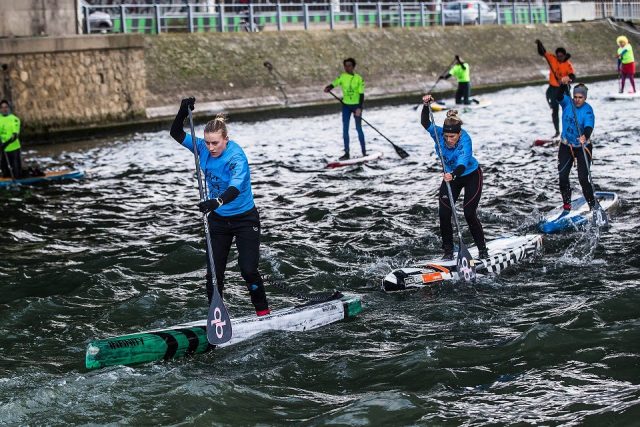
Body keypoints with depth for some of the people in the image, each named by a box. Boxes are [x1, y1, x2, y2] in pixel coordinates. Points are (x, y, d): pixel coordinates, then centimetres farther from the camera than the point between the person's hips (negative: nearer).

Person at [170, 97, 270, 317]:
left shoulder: (236, 157, -26)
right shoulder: (203, 148, -7)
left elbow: (235, 188, -42)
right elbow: (176, 134, -1)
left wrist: (216, 202, -61)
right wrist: (183, 113, -20)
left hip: (245, 219, -5)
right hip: (218, 220, 5)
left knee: (248, 269, -13)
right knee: (214, 274, 2)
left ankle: (263, 312, 4)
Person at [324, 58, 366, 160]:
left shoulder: (359, 78, -8)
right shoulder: (342, 77, -1)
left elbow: (361, 94, -10)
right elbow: (334, 84, -11)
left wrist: (359, 108, -18)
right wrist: (328, 88, -34)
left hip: (356, 105, -3)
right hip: (346, 105, 3)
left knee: (358, 128, 1)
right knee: (345, 129, 1)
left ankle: (364, 151, 13)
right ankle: (346, 153, 6)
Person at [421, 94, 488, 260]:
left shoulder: (465, 140, -35)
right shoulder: (439, 133, -20)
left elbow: (462, 164, -46)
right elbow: (426, 124, -25)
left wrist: (452, 175, -65)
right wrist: (426, 106, -38)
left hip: (471, 176, -5)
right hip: (450, 176, 5)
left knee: (469, 214, -10)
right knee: (444, 214, -6)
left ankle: (482, 249, 9)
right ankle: (448, 251, 7)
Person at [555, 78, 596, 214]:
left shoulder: (588, 110, -16)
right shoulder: (567, 103, -5)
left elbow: (589, 126, -32)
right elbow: (560, 96, -26)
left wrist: (585, 136, -53)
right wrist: (563, 85, -45)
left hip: (583, 148, -4)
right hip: (566, 147, 4)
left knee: (583, 178, -11)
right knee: (563, 177, -3)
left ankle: (593, 207, -1)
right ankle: (566, 206, 10)